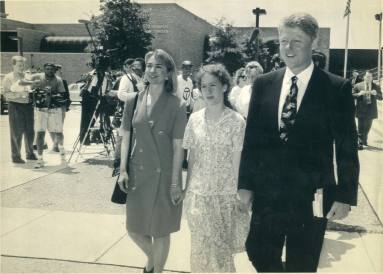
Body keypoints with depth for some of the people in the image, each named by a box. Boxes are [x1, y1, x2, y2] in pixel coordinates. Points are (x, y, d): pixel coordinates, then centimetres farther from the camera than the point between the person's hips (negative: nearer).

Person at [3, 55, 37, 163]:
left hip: (28, 105, 5)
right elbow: (6, 94, -8)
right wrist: (19, 95, -20)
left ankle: (30, 153, 24)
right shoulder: (9, 78, -1)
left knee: (30, 131, 9)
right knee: (17, 132, -3)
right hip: (15, 106, -5)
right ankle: (16, 156, 7)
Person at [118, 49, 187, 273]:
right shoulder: (133, 101, 2)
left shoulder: (176, 105, -9)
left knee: (160, 231, 9)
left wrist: (175, 183, -11)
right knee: (134, 228, 13)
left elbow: (178, 147, -9)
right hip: (137, 173, 4)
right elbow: (126, 137, 5)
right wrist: (123, 169, -2)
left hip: (164, 175, -4)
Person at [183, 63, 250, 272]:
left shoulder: (236, 121, -9)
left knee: (221, 251, 10)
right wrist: (187, 189, 6)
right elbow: (191, 158, 6)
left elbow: (237, 163, -8)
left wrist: (239, 196, -8)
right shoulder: (194, 119, 1)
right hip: (198, 194, 3)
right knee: (200, 250, 13)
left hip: (225, 196, -3)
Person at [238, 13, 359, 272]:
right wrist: (245, 183, 4)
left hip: (312, 197, -2)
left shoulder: (337, 87, -6)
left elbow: (347, 148, -5)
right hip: (267, 193, 3)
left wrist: (345, 195, -8)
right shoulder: (263, 84, 3)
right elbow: (251, 139, 5)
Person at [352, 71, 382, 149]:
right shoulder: (358, 86, 1)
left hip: (371, 110, 3)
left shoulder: (376, 87, 7)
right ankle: (360, 143, -4)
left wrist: (375, 94, -18)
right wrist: (359, 94, -19)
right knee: (361, 128, -7)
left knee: (367, 127, 15)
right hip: (361, 110, -3)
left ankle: (364, 140, 32)